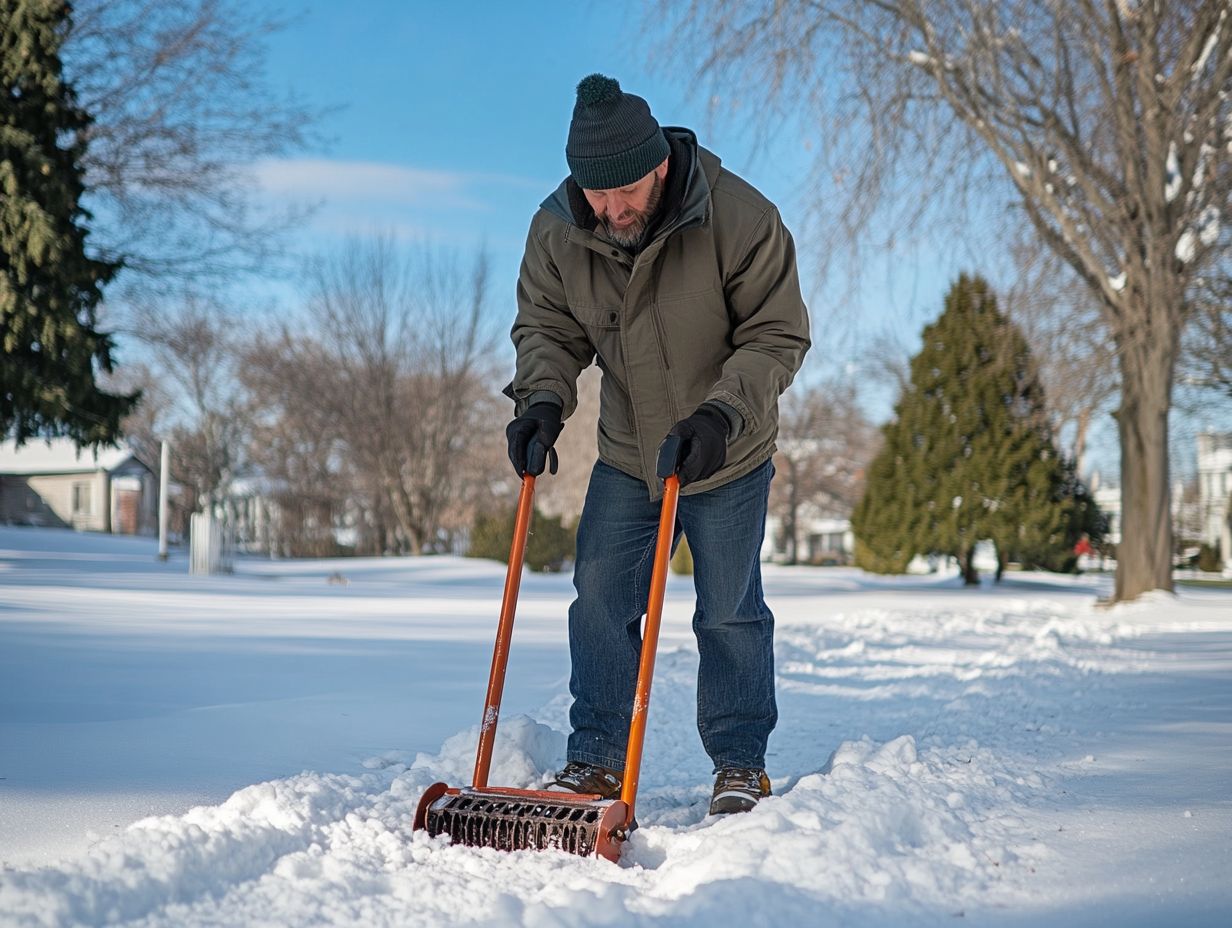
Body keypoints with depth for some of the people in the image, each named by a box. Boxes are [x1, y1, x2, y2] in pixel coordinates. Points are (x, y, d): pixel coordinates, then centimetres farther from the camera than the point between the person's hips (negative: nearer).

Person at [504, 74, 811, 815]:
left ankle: (742, 764, 18)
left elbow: (777, 336, -17)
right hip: (626, 456, 3)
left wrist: (722, 414, -30)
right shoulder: (557, 231, -13)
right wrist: (543, 399, -20)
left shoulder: (739, 219, -24)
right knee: (600, 600, 2)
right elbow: (548, 328, 0)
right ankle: (597, 759, 15)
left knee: (730, 612, 3)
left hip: (728, 459, -3)